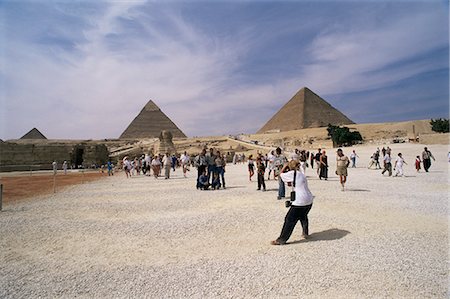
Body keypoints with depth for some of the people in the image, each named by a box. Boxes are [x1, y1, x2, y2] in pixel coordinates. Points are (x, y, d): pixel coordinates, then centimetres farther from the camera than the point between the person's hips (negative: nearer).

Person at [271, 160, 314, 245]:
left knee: (289, 220, -2)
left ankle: (281, 240, 3)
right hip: (309, 201, 8)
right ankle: (305, 233, 42)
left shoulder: (292, 173, -7)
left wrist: (284, 167, 18)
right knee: (303, 216, 32)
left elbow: (281, 174, 7)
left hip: (299, 202, -8)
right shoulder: (301, 174, 15)